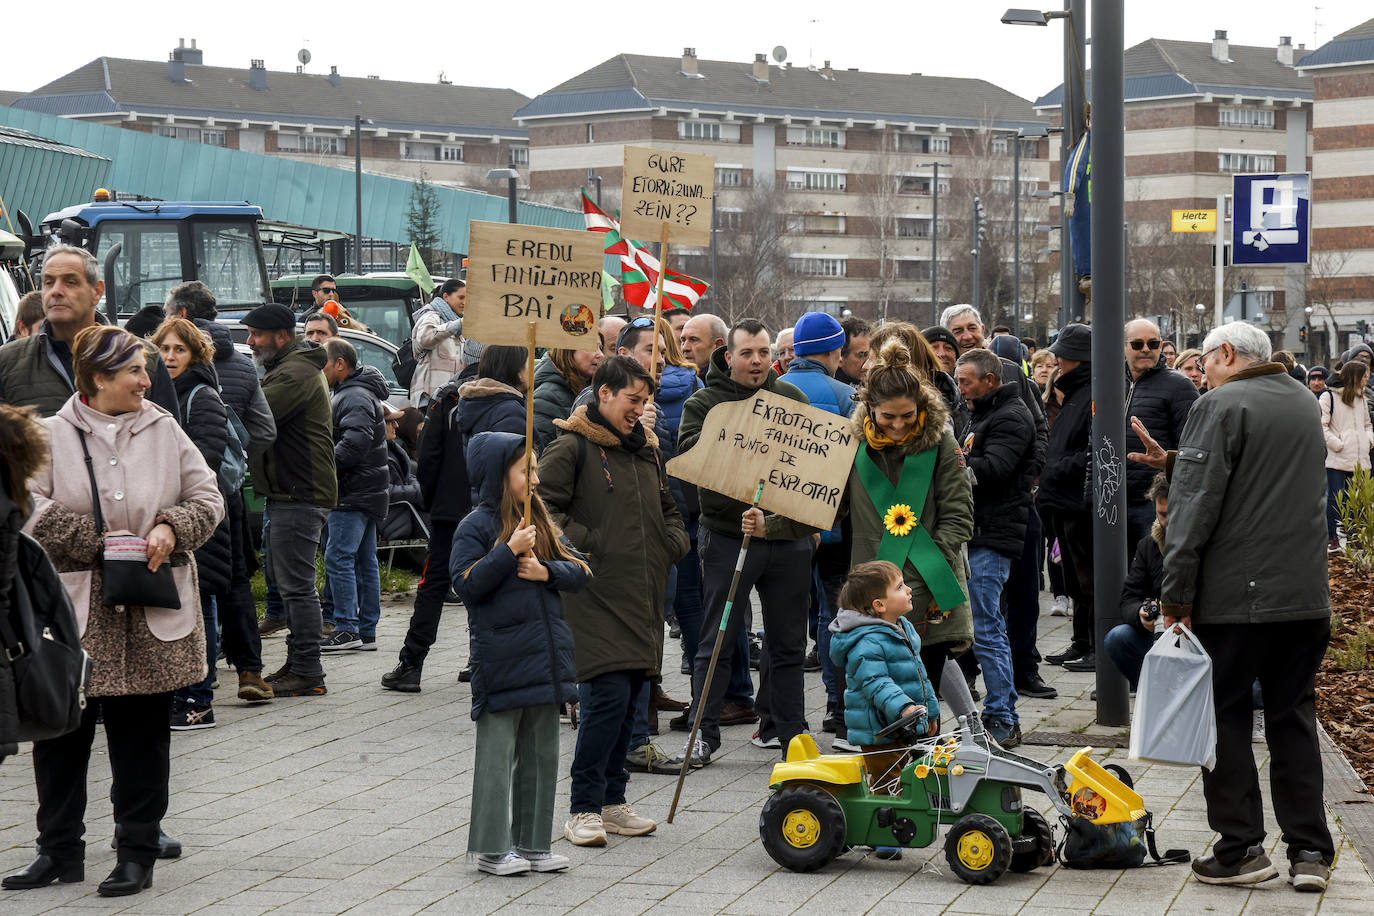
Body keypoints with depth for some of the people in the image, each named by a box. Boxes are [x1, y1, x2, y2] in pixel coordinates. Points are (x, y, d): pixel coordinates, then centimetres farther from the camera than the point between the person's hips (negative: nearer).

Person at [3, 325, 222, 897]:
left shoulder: (163, 429, 6)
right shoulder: (53, 435, -2)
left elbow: (207, 497, 10)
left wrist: (172, 528, -10)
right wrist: (95, 539, -14)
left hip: (150, 615, 1)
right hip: (73, 611, -1)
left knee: (141, 735, 6)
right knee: (61, 732, 6)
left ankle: (137, 852, 15)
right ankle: (59, 851, 19)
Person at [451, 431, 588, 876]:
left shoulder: (541, 522, 13)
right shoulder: (476, 526, -6)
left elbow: (579, 571, 11)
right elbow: (466, 584, -15)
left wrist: (547, 571, -9)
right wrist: (510, 551, -20)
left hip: (546, 653, 7)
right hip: (500, 653, -7)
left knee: (541, 751, 10)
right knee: (497, 752, -1)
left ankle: (533, 843, 18)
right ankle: (492, 848, 6)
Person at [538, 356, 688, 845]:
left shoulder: (646, 450, 18)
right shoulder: (570, 448, -5)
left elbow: (667, 508, 31)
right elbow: (545, 507, -11)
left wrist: (673, 544, 14)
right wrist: (586, 545, -17)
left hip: (642, 596, 8)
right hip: (595, 596, -8)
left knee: (629, 699, 9)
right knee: (607, 695, -14)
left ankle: (611, 800, 19)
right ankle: (584, 809, -7)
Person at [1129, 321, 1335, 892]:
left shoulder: (1221, 405, -9)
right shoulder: (1304, 402, 16)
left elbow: (1194, 511, -15)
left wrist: (1175, 598, -13)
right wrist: (1173, 463, 23)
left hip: (1233, 598, -7)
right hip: (1306, 597, 7)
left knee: (1226, 719, 3)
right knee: (1294, 718, 11)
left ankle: (1240, 849, 3)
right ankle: (1310, 850, 8)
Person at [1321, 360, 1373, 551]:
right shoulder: (1329, 397, -5)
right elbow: (1321, 425, -11)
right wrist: (1337, 444, -15)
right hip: (1337, 458, -6)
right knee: (1334, 498, -4)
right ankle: (1332, 539, 4)